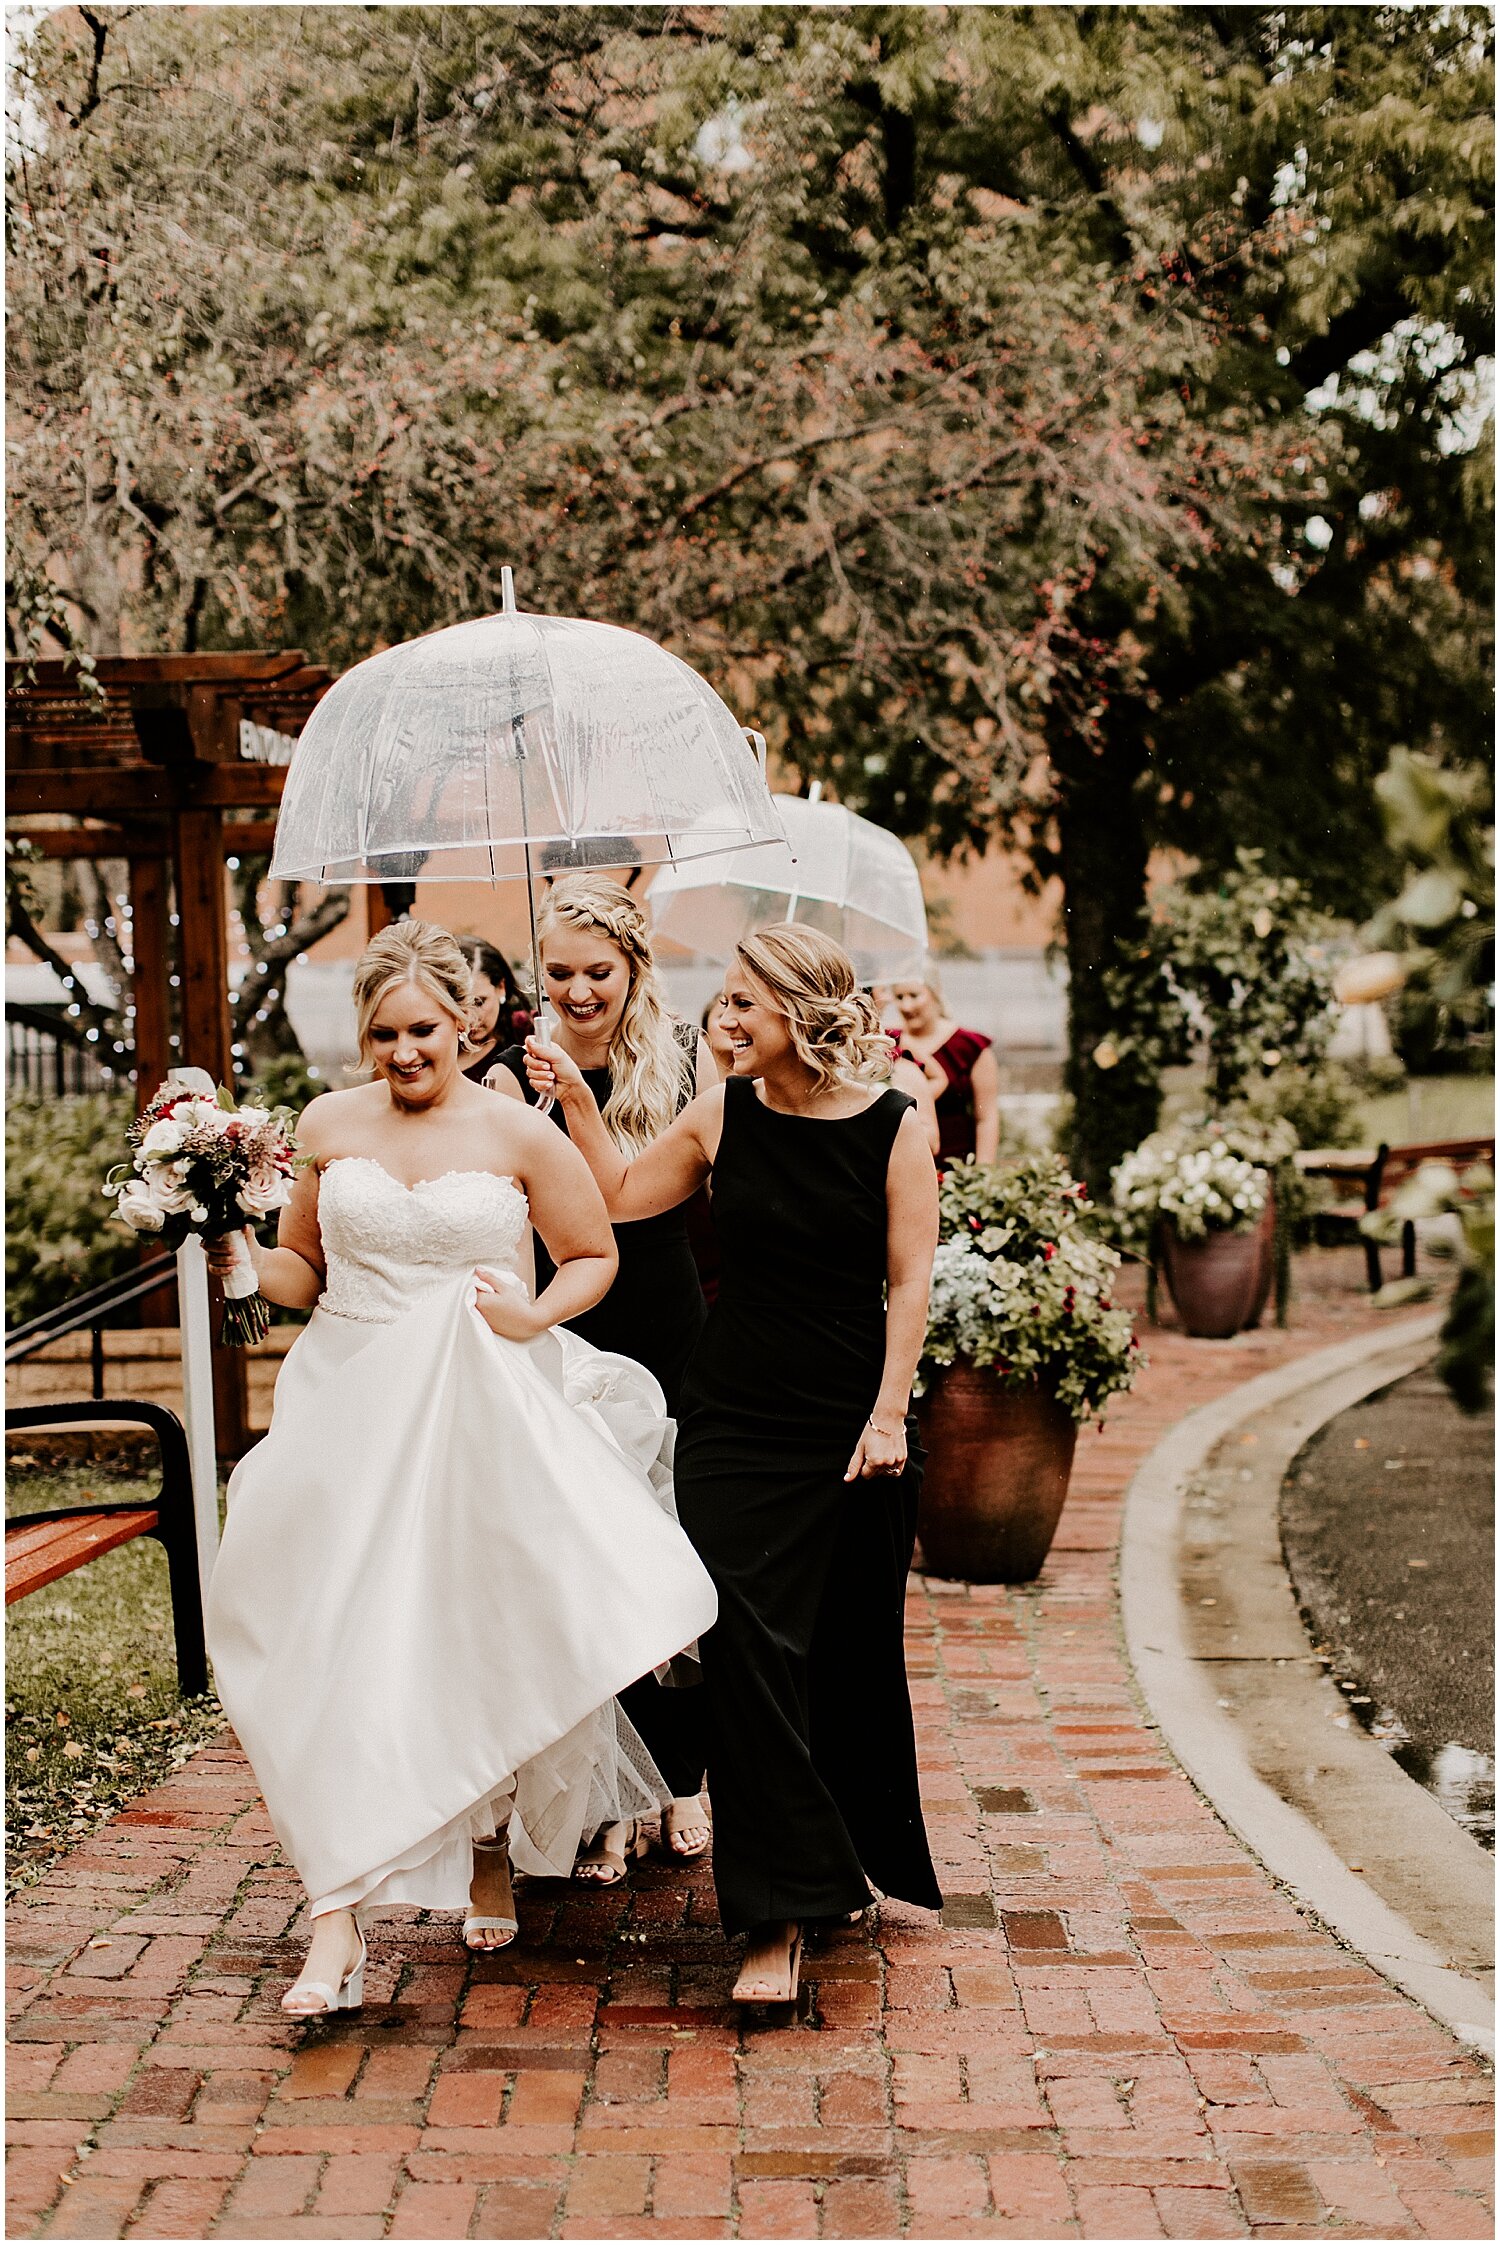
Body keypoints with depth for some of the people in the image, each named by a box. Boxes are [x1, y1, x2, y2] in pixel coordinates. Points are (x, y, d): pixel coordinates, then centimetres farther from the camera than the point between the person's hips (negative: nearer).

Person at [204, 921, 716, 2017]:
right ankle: (340, 1920, -8)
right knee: (340, 1654, -7)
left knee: (485, 1642, 7)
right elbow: (304, 1268, 13)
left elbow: (595, 1255, 7)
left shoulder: (518, 1134, -2)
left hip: (483, 1416, -1)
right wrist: (244, 1259, -7)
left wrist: (536, 1315, -11)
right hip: (351, 1411, 2)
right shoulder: (330, 1124, 5)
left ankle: (489, 1857, 33)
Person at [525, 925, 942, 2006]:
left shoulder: (895, 1125, -4)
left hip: (852, 1425, -1)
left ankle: (859, 1856, 33)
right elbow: (624, 1195, 15)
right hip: (735, 1421, 2)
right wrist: (576, 1098, 4)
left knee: (853, 1654, 10)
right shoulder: (724, 1113, 2)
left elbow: (910, 1280, -4)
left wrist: (889, 1412, -8)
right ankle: (779, 1911, -3)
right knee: (750, 1651, -7)